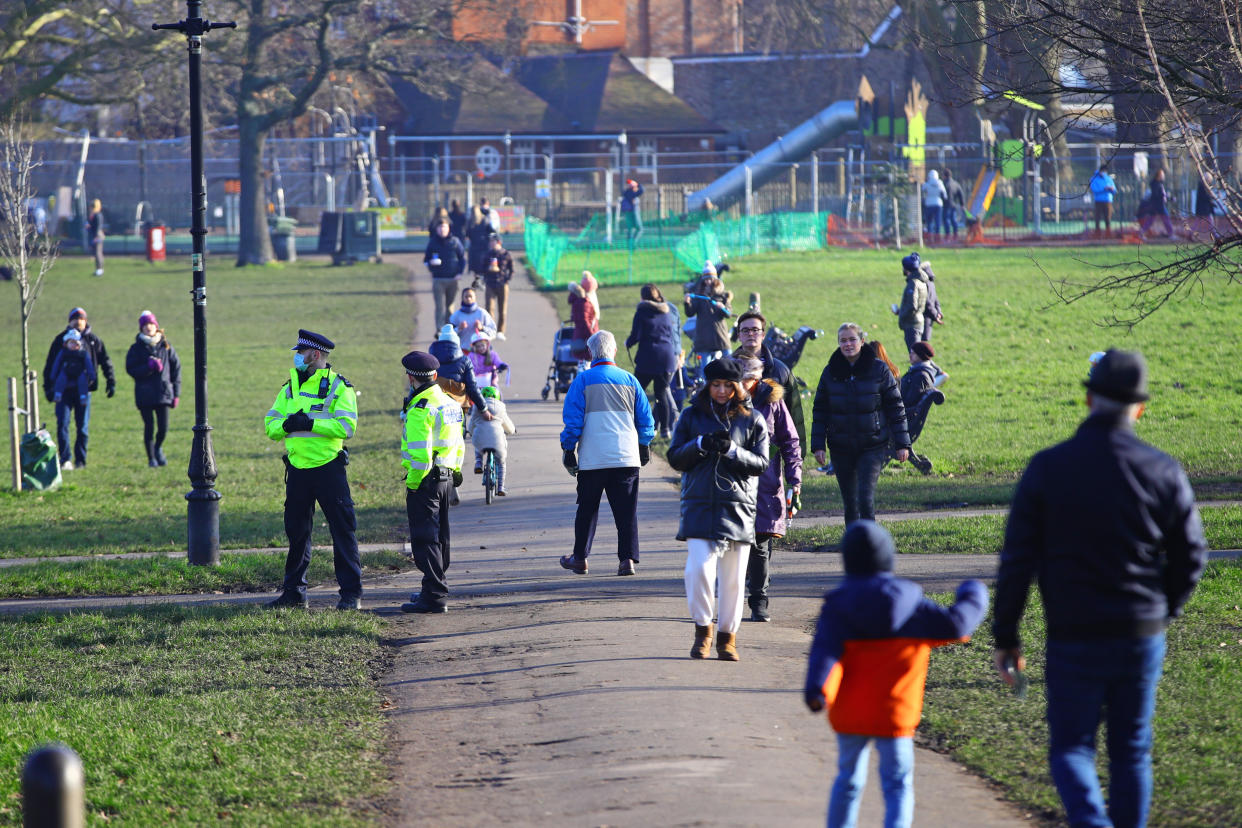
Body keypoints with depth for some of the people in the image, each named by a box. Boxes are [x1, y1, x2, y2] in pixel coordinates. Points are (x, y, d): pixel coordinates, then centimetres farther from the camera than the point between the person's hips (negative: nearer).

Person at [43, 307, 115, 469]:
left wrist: (111, 382, 6)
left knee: (83, 427, 4)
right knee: (62, 424, -9)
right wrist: (48, 387, 3)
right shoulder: (61, 339, 4)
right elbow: (50, 364, 7)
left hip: (84, 389, 1)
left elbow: (105, 361, 13)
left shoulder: (93, 340, 7)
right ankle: (65, 459, -6)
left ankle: (80, 459, 12)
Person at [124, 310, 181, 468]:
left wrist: (176, 392, 6)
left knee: (163, 427, -3)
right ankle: (151, 458, 14)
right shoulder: (137, 348, 2)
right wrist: (149, 367, -19)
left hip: (163, 392, 1)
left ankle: (158, 448, 26)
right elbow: (130, 369, -4)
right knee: (149, 427, 0)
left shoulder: (166, 346, 7)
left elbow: (176, 368, 10)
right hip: (144, 394, -1)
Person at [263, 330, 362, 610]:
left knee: (342, 529, -4)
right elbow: (270, 425, 8)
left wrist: (310, 423, -22)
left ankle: (351, 592, 0)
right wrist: (286, 424, -14)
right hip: (298, 469, 6)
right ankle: (294, 592, 20)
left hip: (329, 468, -6)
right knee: (296, 532, 11)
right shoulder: (290, 388, 12)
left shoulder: (339, 387, -5)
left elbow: (347, 426, -17)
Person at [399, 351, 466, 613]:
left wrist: (413, 484, -16)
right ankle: (437, 589, 30)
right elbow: (459, 446, 18)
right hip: (446, 478, 9)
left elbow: (420, 453, -23)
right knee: (439, 536, 19)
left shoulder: (420, 409, -18)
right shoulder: (450, 403, 12)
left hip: (425, 481, -9)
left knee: (425, 539, -7)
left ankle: (434, 598, -10)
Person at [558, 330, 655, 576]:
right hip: (627, 458, 2)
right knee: (626, 511, 2)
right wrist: (644, 446, 25)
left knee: (587, 509, 12)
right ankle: (628, 558, -7)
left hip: (592, 459, -2)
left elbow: (572, 418, -5)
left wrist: (568, 449, 4)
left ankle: (580, 557, 18)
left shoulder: (583, 380, -3)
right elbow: (645, 419, 11)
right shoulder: (629, 380, 6)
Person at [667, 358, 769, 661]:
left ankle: (728, 636, 16)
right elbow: (675, 458, 5)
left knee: (733, 578, 2)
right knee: (699, 569, -15)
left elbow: (760, 463, 1)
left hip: (737, 508, 0)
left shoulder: (751, 420, 8)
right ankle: (703, 630, 4)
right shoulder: (692, 416, 9)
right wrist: (701, 444, -12)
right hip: (699, 507, 0)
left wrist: (731, 450, -15)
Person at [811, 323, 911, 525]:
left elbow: (895, 408, 1)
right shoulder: (830, 372, 4)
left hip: (872, 446, -3)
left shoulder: (879, 370, -3)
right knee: (850, 501, 7)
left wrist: (902, 444, -1)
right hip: (841, 447, 3)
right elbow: (820, 411, 8)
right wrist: (818, 445, 0)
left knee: (866, 498, -14)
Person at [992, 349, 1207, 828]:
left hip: (1074, 639, -2)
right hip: (1142, 637, 2)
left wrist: (1006, 636, 1)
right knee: (1131, 751, 15)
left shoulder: (1047, 468, -8)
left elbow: (1017, 561, -8)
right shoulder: (1162, 472, -4)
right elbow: (1191, 557, 2)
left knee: (1071, 748, 7)